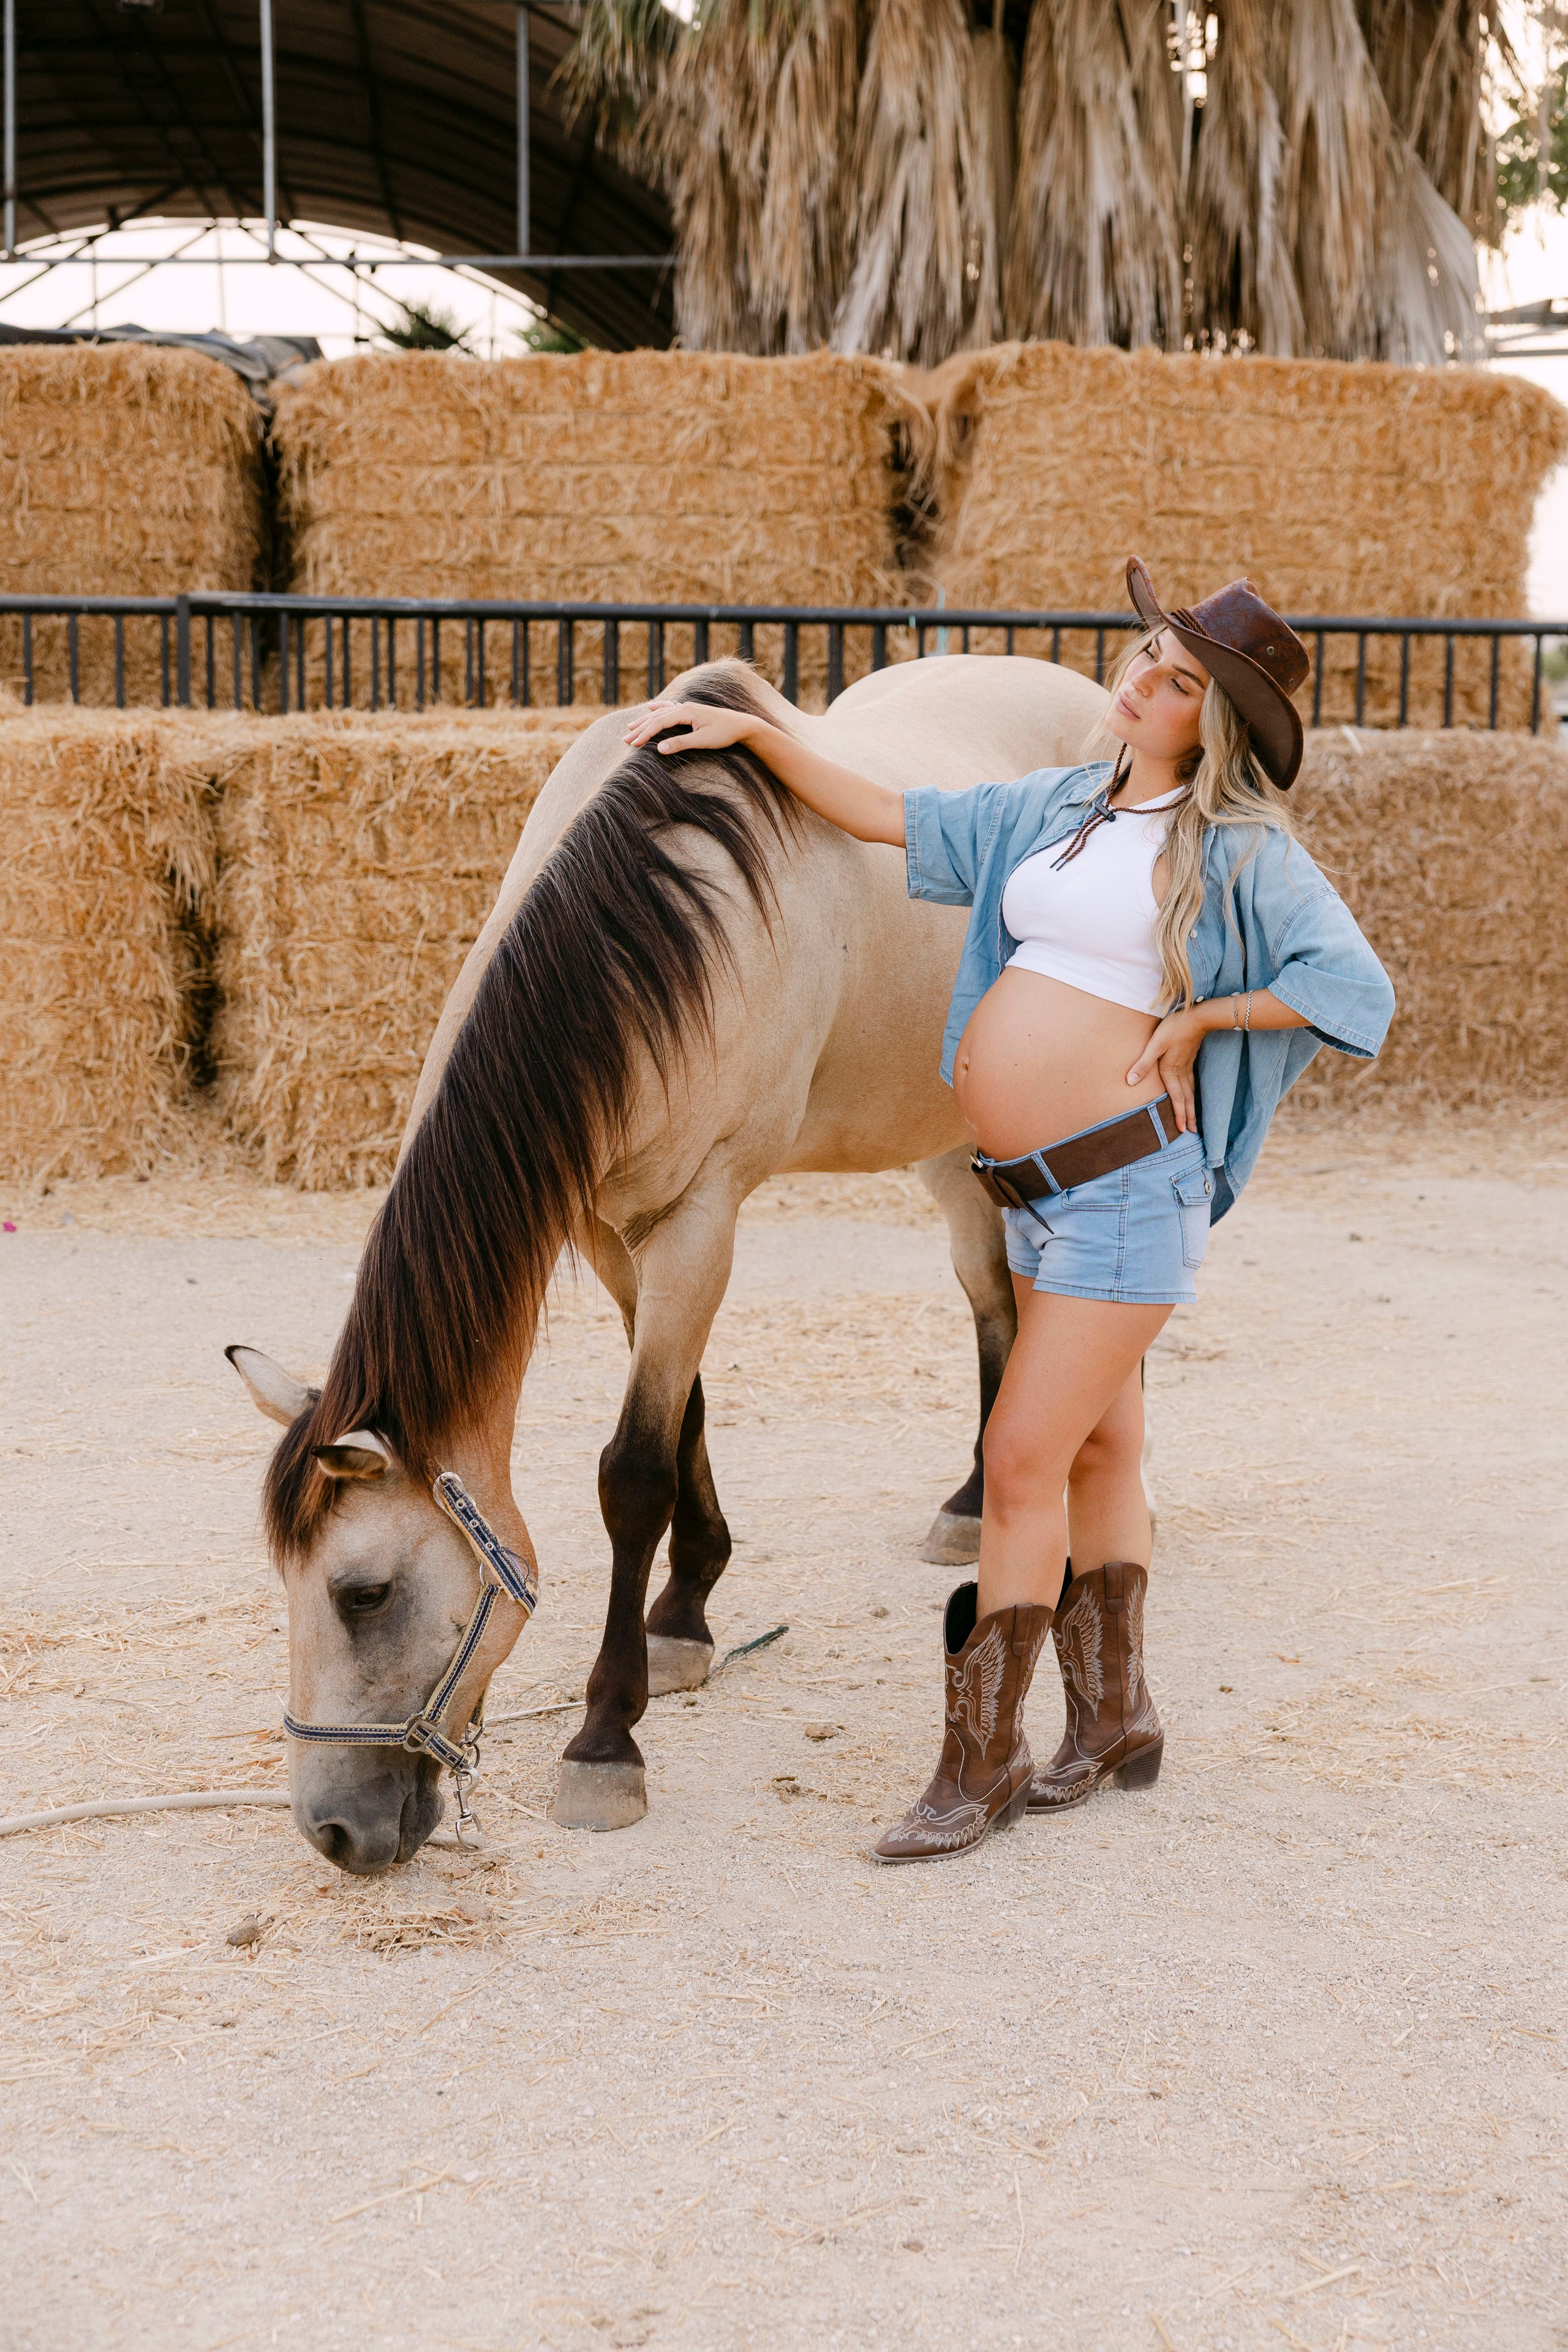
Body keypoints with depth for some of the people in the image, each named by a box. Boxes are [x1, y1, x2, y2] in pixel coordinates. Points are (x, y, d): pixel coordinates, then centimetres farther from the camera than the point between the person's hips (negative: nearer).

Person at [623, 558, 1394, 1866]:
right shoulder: (1056, 809, 12)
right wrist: (756, 732, 11)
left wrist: (1193, 1020, -11)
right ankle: (1115, 1722, 30)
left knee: (1024, 1465, -8)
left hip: (1126, 1182, -7)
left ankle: (981, 1764, 2)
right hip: (1031, 1187, 7)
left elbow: (1357, 989, -15)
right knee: (1099, 1449, 18)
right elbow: (883, 816, 17)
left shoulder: (1241, 849, -8)